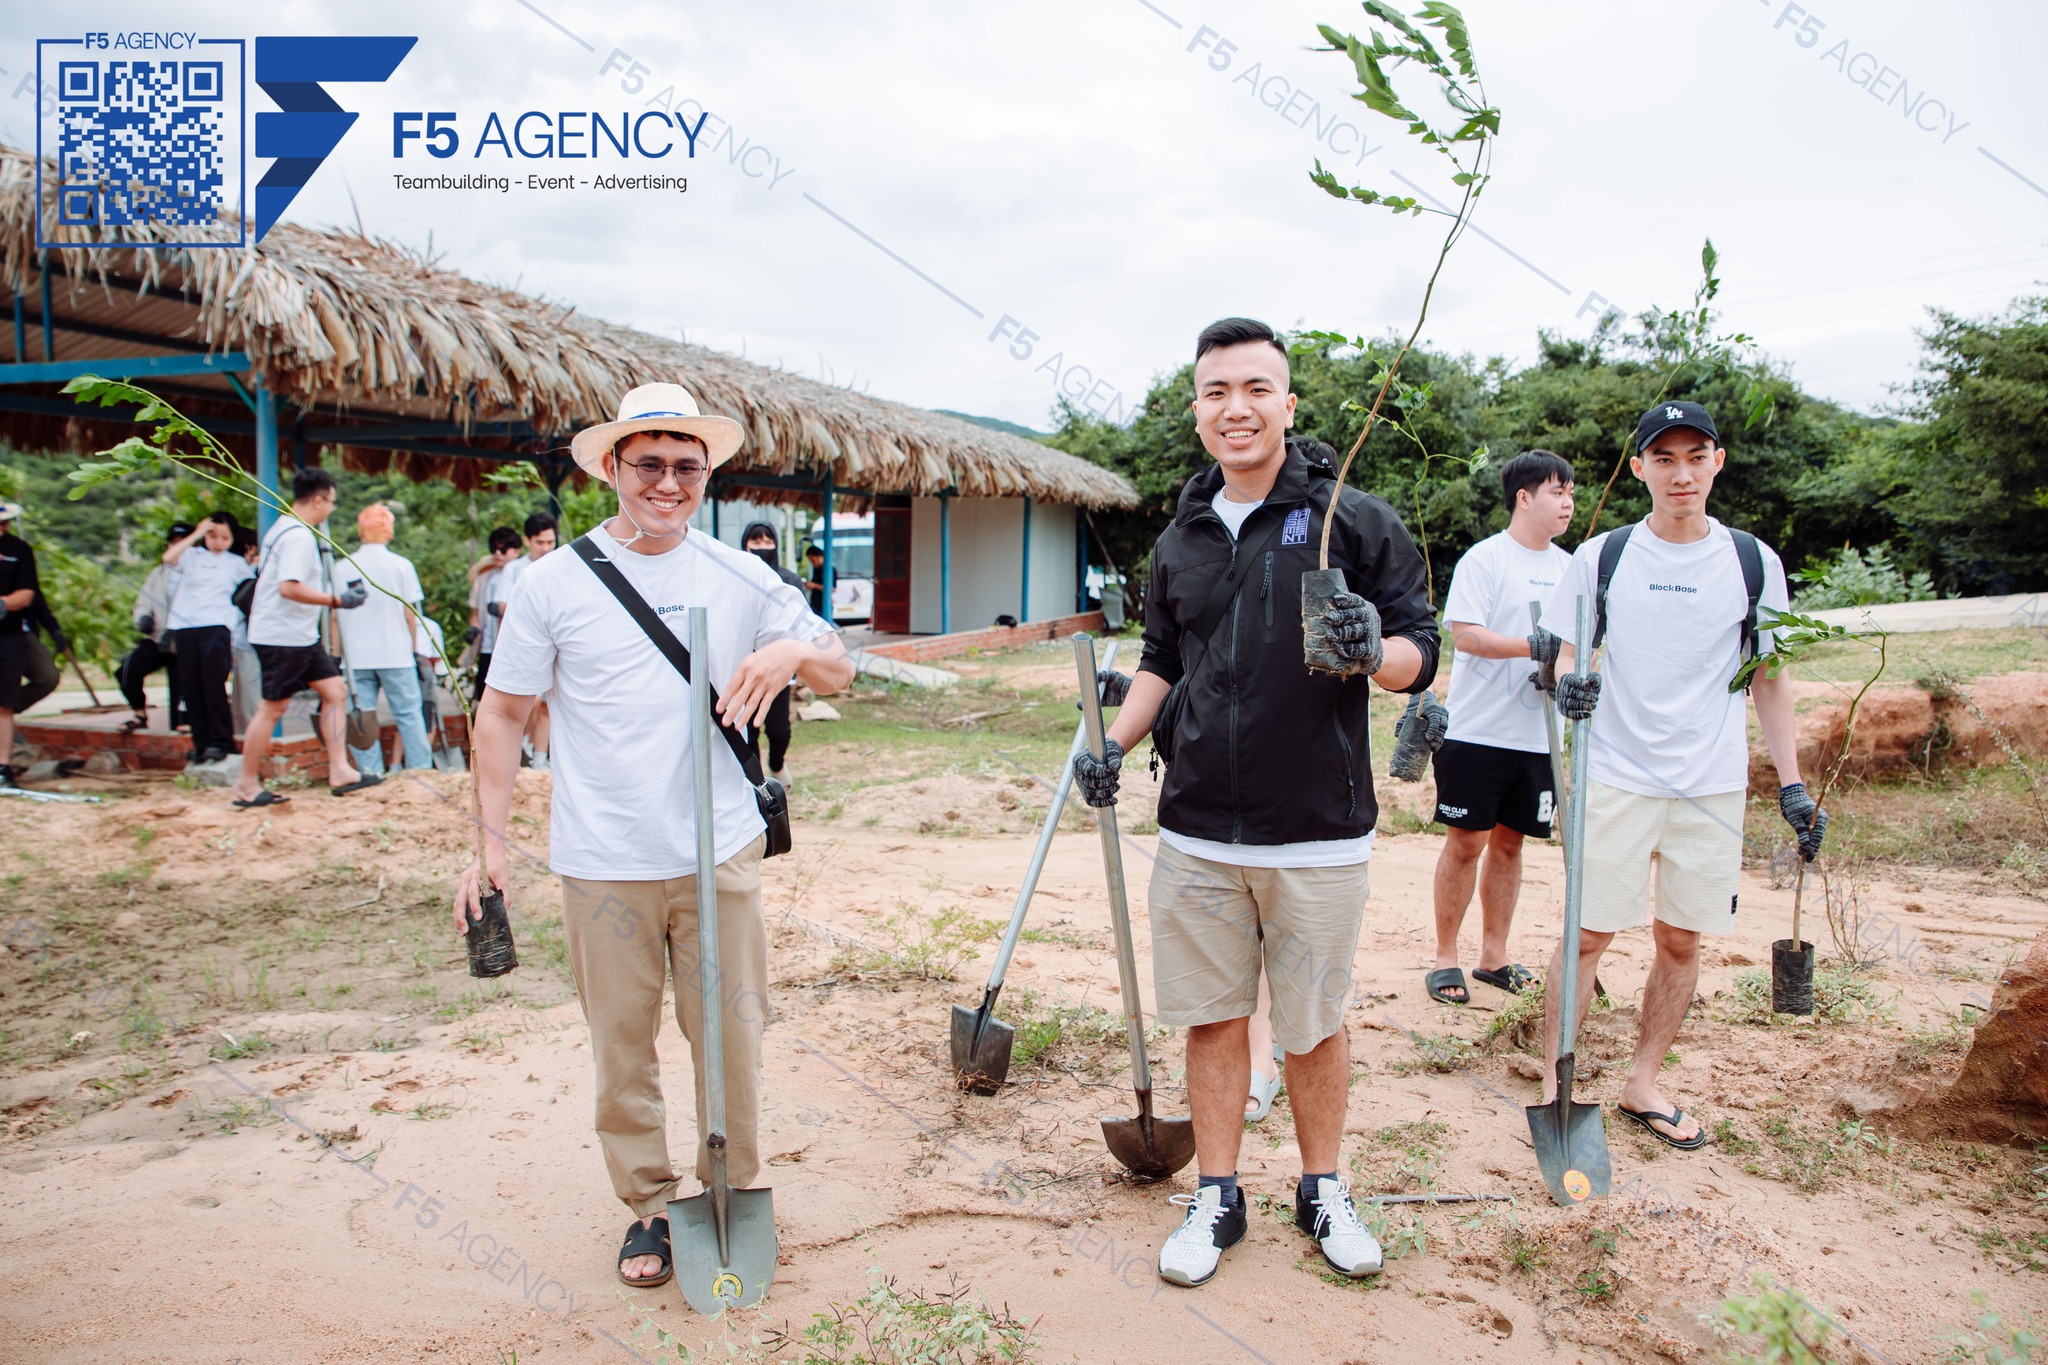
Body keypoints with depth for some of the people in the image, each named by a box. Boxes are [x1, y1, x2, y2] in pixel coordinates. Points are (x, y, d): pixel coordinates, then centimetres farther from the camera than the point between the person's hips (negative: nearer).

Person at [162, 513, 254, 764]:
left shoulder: (237, 563, 15)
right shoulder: (192, 556, 14)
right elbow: (169, 557, -6)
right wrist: (196, 534, -3)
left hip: (216, 627, -2)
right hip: (185, 627, 2)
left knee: (213, 685, -11)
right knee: (190, 686, 1)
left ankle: (220, 742, -6)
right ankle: (201, 741, 9)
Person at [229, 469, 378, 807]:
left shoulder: (283, 529, 14)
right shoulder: (299, 536, -19)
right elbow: (289, 587, -29)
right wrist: (336, 600, -24)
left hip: (302, 636, 10)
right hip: (283, 637, -10)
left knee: (335, 691, 7)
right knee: (273, 707, -2)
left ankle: (339, 771, 7)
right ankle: (247, 786, 9)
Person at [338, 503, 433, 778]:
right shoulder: (401, 565, -2)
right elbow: (410, 613, 0)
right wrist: (415, 649, 9)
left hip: (356, 656, 1)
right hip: (396, 653, -1)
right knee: (409, 713, 4)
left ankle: (370, 771, 4)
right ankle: (421, 767, 5)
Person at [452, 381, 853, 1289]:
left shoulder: (740, 578, 4)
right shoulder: (556, 582, 0)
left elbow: (840, 673, 9)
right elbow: (502, 713, 4)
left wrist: (797, 650, -14)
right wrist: (491, 843, 0)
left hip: (720, 857, 1)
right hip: (603, 867, -1)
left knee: (732, 1033, 9)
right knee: (621, 1046, 10)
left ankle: (736, 1196, 29)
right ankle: (646, 1205, 29)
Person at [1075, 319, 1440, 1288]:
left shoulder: (1356, 520, -4)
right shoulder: (1182, 539, 10)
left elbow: (1420, 653, -4)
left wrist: (1372, 652, -26)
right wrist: (1115, 742, 4)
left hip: (1318, 834, -3)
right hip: (1197, 833, 4)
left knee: (1314, 1027, 13)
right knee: (1210, 1018, 13)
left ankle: (1323, 1193, 35)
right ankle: (1215, 1200, 30)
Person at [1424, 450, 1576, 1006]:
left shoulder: (1567, 566, 13)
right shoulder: (1486, 558, -6)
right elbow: (1465, 633, -15)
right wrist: (1534, 645, -23)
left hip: (1537, 734, 6)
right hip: (1478, 730, -6)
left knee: (1509, 841, 12)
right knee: (1466, 841, 0)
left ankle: (1494, 955, 23)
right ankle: (1445, 957, 12)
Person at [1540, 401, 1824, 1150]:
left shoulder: (1754, 561, 5)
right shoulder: (1600, 556, 1)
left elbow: (1771, 680, 9)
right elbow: (1564, 653, 4)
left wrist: (1792, 785, 4)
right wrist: (1568, 682, -20)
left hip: (1713, 785, 2)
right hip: (1616, 777, -2)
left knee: (1681, 939, 8)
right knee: (1589, 932, -3)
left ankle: (1643, 1085, 23)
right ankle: (1553, 1079, 10)